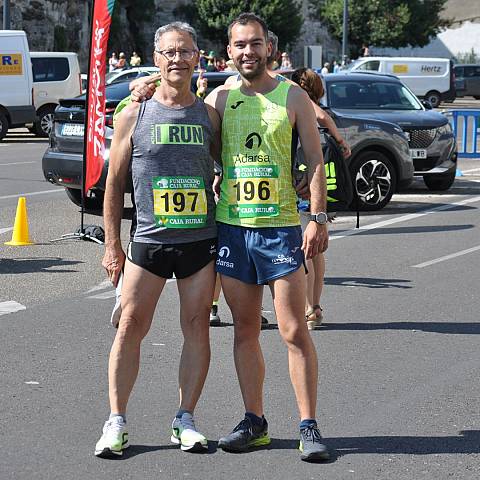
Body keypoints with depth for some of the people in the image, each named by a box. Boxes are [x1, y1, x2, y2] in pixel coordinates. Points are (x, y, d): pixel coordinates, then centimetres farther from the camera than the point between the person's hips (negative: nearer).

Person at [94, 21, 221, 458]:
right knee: (131, 326, -3)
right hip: (148, 240, -1)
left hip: (201, 240, 1)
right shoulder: (134, 115, 2)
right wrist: (112, 244, 0)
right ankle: (117, 422, 5)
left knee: (197, 328, 3)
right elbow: (115, 183, 4)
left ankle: (185, 419, 13)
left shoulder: (209, 115, 6)